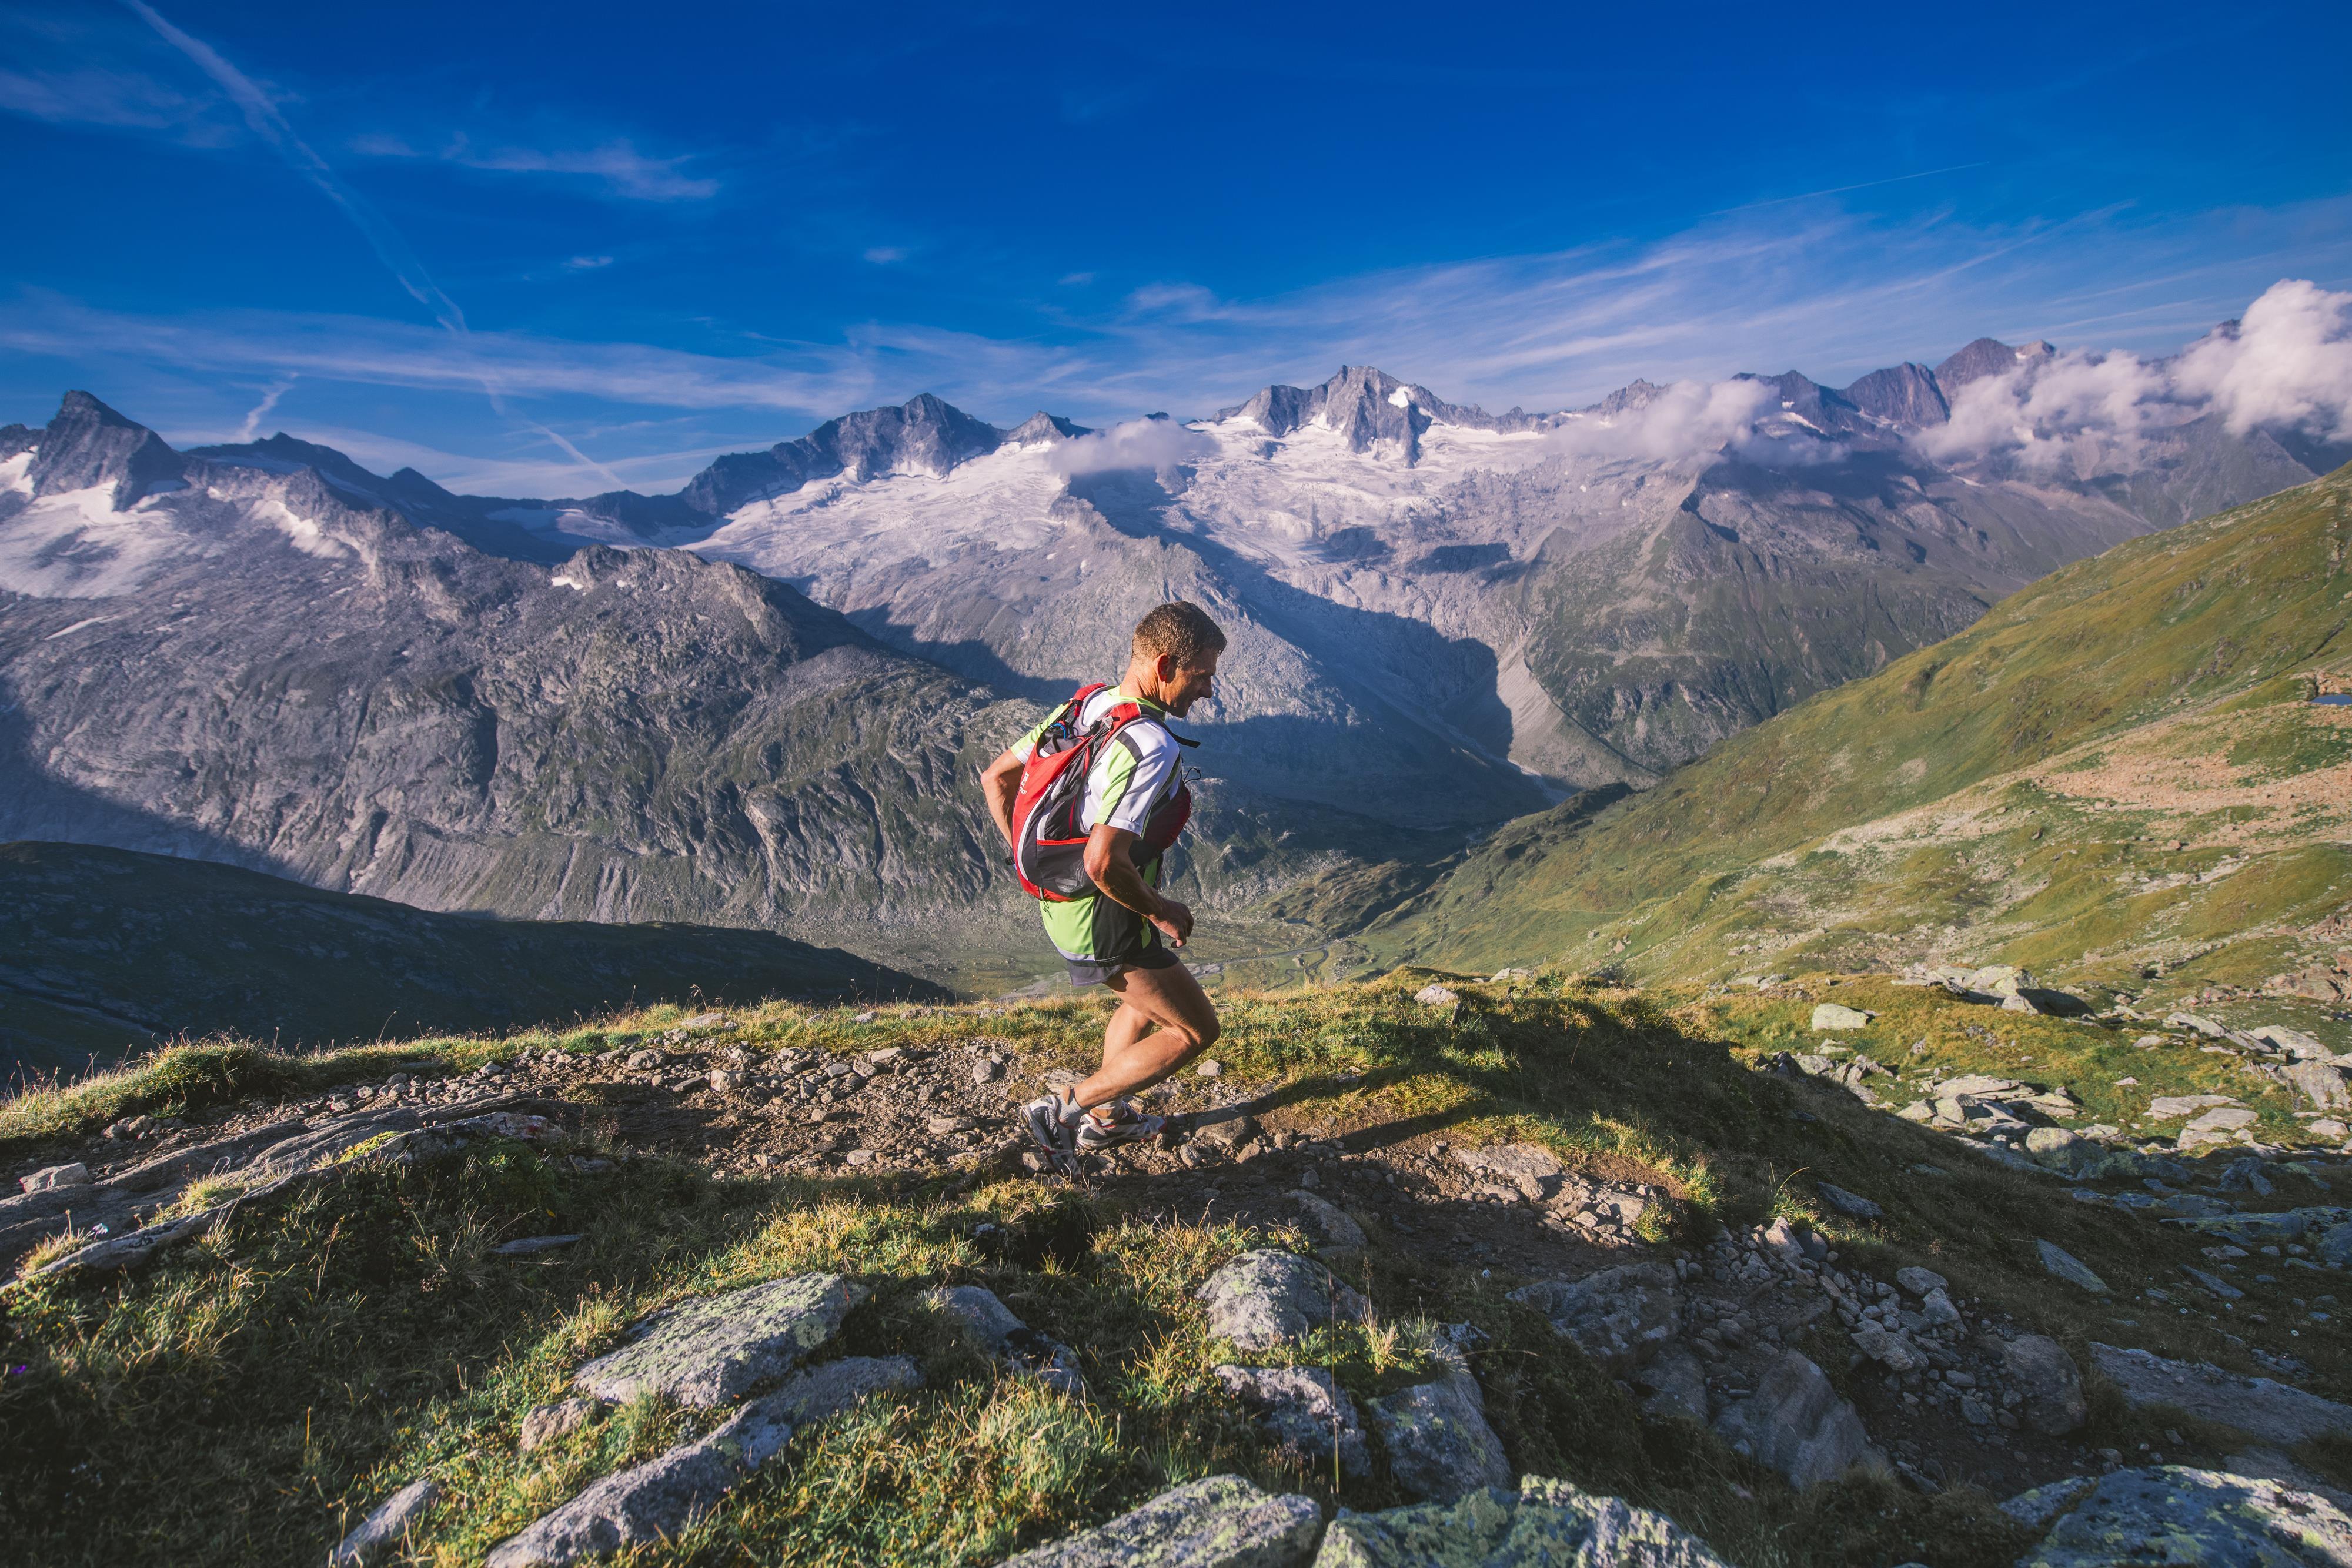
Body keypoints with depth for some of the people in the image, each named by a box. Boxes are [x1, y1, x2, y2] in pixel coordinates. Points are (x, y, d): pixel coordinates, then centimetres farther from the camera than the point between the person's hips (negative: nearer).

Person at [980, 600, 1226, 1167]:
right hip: (1105, 924, -9)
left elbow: (995, 778, 8)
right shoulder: (1152, 748, -28)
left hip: (1059, 904, 9)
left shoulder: (1082, 706, 0)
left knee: (1146, 1003, 31)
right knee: (1196, 1029, 8)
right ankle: (1066, 1111, 9)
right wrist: (1160, 911, -18)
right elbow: (1104, 863, -36)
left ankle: (1106, 1118, 43)